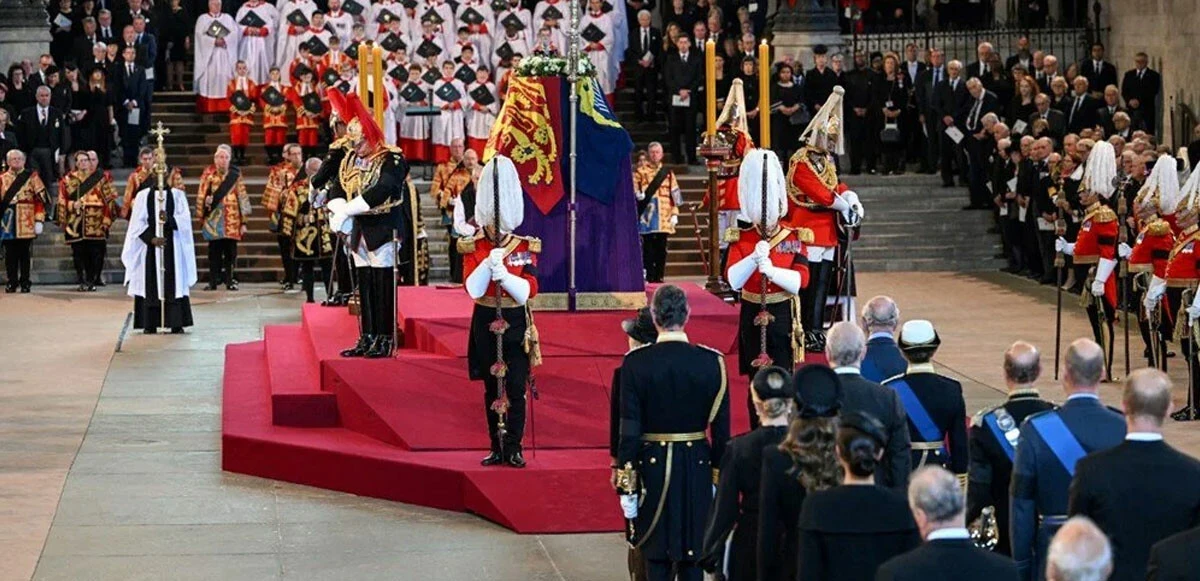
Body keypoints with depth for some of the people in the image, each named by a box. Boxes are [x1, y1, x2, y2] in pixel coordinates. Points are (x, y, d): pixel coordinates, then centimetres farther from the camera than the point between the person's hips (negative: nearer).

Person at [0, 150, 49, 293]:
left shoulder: (32, 177, 4)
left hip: (26, 223, -1)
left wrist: (39, 220, -7)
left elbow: (40, 200, 0)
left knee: (25, 254, 2)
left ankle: (25, 283, 8)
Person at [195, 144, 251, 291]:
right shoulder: (208, 174, 2)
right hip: (213, 220, 0)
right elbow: (201, 196, 4)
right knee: (214, 252, 3)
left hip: (232, 221, 0)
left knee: (230, 252, 2)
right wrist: (202, 216, -5)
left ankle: (230, 280, 11)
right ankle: (213, 281, 8)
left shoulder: (235, 175, 4)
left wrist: (243, 221, 3)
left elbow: (242, 198, 5)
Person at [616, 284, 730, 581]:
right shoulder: (712, 362, -6)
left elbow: (629, 430, -9)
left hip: (652, 467, -1)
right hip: (698, 468, 1)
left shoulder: (636, 363, -10)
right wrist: (720, 479, 9)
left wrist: (626, 486, -4)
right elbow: (721, 430, -2)